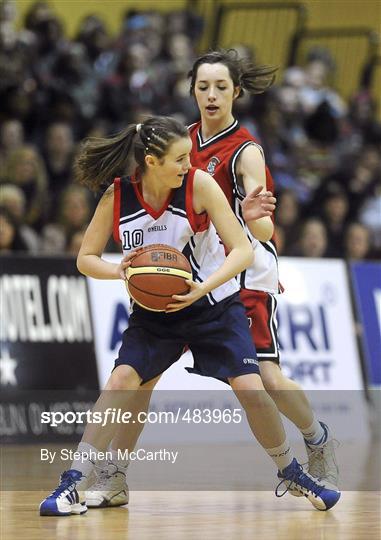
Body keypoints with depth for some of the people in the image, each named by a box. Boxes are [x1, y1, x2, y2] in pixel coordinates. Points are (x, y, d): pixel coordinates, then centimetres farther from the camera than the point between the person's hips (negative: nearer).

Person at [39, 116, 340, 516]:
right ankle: (74, 487, -15)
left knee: (250, 389, -11)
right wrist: (120, 271, -26)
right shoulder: (117, 197, -14)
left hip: (214, 305, -1)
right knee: (121, 380, -19)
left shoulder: (199, 185, -19)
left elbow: (242, 251, -18)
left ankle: (292, 474, 14)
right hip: (154, 310, 1)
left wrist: (202, 288, -33)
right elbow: (86, 258, -5)